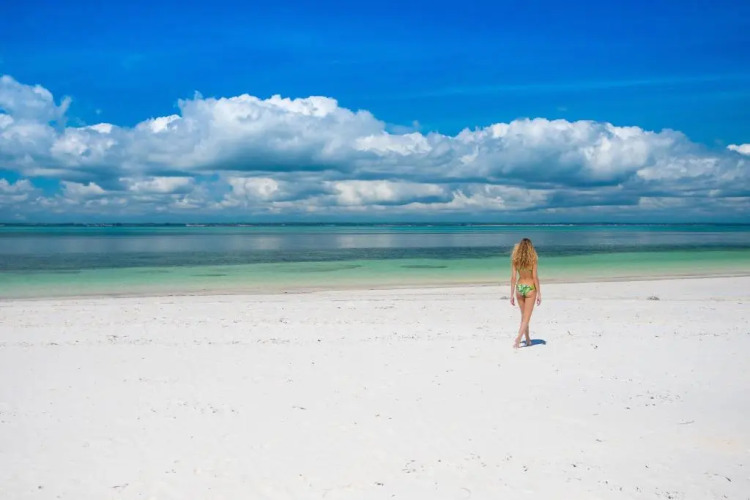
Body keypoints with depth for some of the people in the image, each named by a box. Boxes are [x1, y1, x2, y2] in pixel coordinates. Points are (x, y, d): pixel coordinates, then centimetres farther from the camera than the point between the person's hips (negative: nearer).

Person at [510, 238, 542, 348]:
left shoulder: (515, 260, -2)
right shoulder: (532, 259, -9)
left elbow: (513, 277, -3)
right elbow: (535, 277, -10)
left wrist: (512, 294, 2)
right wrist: (539, 293, -4)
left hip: (519, 287, 3)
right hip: (530, 288, -3)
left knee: (523, 316, 18)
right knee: (526, 317, 2)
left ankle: (528, 340, 27)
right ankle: (518, 340, -12)